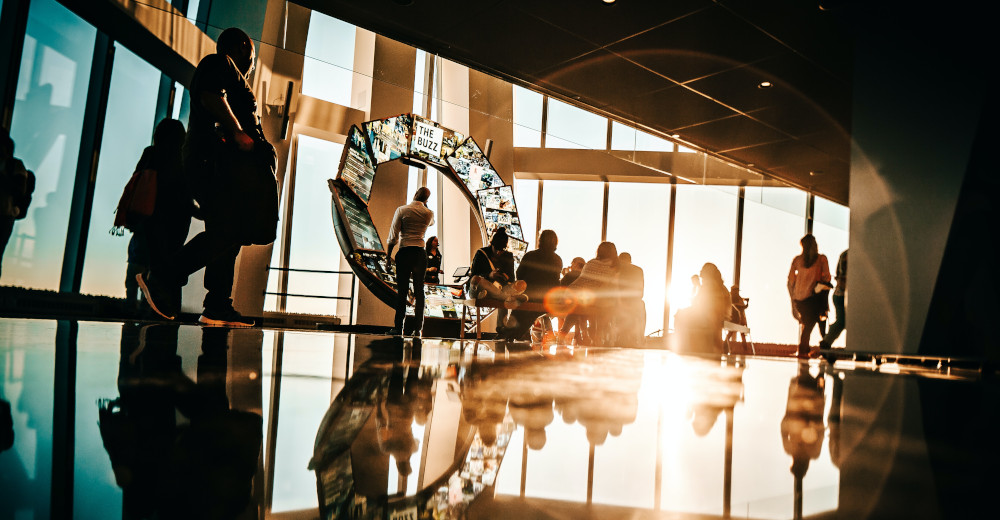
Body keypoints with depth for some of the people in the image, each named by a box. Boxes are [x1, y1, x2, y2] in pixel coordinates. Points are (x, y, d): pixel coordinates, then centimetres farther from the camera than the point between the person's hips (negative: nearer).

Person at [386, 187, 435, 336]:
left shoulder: (401, 210, -2)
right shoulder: (429, 213, 5)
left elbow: (393, 236, -3)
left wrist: (388, 253, 6)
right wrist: (424, 206, 24)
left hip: (404, 252, -2)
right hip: (420, 253, 2)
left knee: (402, 290, 1)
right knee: (419, 290, 6)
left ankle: (398, 327, 1)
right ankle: (417, 328, 5)